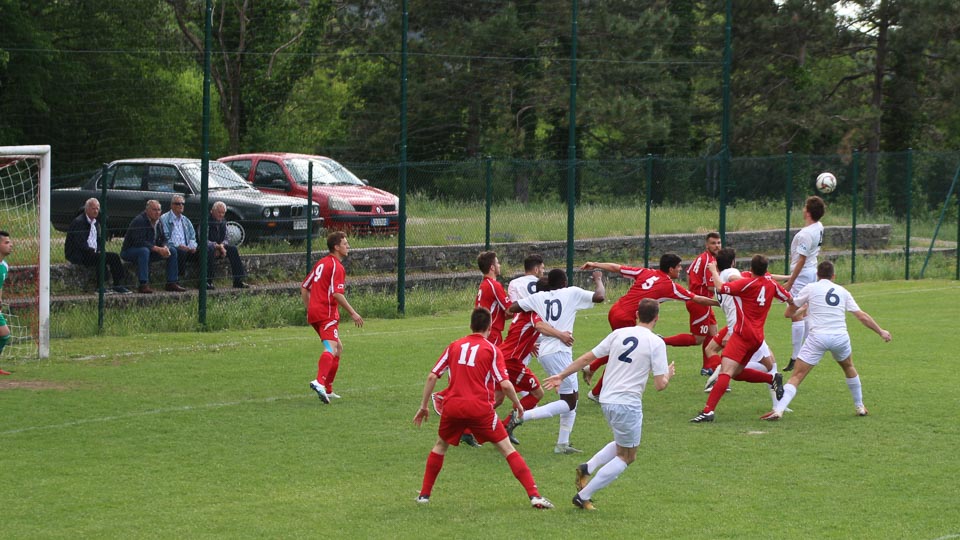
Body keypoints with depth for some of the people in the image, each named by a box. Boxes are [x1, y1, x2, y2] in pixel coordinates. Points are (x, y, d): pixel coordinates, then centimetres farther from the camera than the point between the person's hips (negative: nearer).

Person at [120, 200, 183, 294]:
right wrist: (158, 249, -33)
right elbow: (139, 242, -30)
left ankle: (172, 283, 1)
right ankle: (143, 285, -45)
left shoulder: (158, 222, 7)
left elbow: (163, 239, 10)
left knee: (172, 251, 0)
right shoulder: (139, 221, -21)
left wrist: (165, 248, -15)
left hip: (150, 250, 9)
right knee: (144, 251, -41)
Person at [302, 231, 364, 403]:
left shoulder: (321, 263, 18)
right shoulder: (336, 266, -9)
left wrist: (309, 309, 26)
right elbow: (337, 294, -19)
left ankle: (327, 389, 18)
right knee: (331, 349, -22)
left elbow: (304, 287, 21)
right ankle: (320, 381, -43)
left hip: (314, 312, 9)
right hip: (327, 313, -9)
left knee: (338, 348, 19)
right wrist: (353, 313, -15)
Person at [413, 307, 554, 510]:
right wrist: (517, 403, 12)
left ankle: (424, 494, 26)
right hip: (480, 408, -3)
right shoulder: (491, 349, 2)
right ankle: (534, 495, -5)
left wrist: (423, 406, 17)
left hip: (452, 405, 3)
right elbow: (505, 385, -7)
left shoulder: (455, 346, 13)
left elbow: (432, 377, 9)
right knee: (507, 449, 3)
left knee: (440, 446, 27)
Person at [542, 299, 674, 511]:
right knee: (626, 457, 9)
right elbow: (660, 384, -11)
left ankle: (587, 468, 9)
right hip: (627, 404, -6)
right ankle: (583, 496, 2)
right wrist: (669, 374, 11)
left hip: (606, 400, 6)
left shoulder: (619, 334, 6)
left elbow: (587, 358, 10)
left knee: (623, 445, 28)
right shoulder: (656, 343, -9)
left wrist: (562, 375, 19)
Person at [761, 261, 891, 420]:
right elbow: (862, 316, 15)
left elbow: (789, 312, 13)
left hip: (817, 337, -3)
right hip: (840, 338, 3)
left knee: (797, 376, -3)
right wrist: (881, 331, 26)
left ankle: (778, 410, -20)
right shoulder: (842, 291, 15)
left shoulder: (810, 288, 8)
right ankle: (860, 407, 38)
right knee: (849, 368, 32)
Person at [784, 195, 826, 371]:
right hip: (812, 273, 10)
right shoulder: (819, 227, 1)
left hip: (802, 274, -10)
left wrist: (790, 282, -18)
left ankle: (795, 359, -10)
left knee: (796, 315, -9)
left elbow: (801, 260, -22)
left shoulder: (805, 234, -24)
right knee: (805, 314, 19)